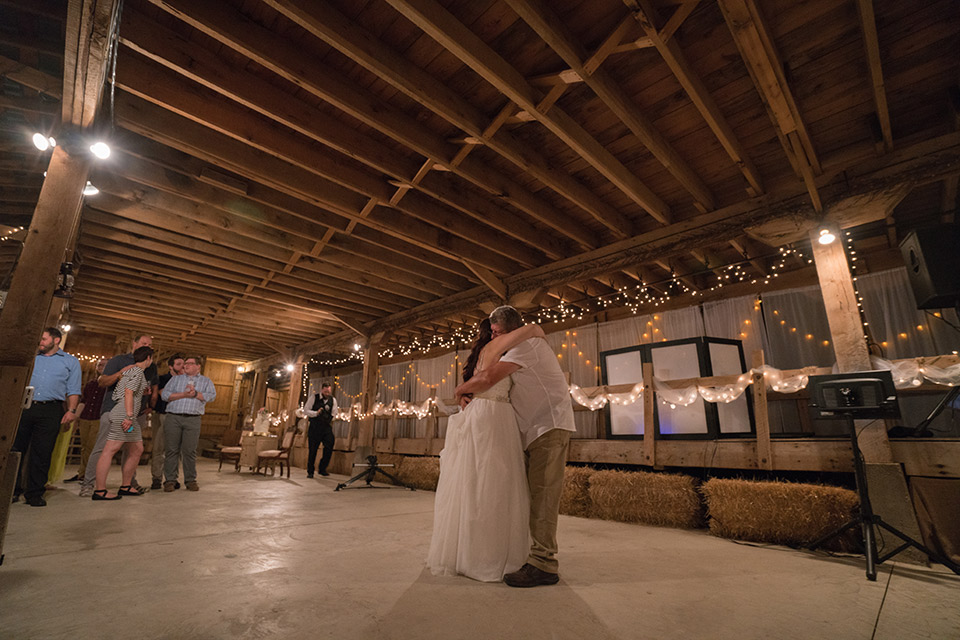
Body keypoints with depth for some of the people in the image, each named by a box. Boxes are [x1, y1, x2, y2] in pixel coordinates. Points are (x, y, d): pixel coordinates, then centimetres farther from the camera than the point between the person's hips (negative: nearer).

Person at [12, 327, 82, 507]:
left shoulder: (71, 362, 10)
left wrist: (71, 410, -5)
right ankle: (12, 490, 16)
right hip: (24, 407, 3)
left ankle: (34, 493, 8)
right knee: (16, 449, 3)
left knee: (42, 454, 0)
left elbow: (73, 390, 5)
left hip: (50, 411, -3)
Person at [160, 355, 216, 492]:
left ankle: (190, 480, 6)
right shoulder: (175, 379, 20)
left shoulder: (206, 381, 16)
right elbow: (165, 395, 6)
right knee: (172, 449, -1)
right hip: (173, 417, 1)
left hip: (193, 420, -1)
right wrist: (183, 394, -6)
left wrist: (195, 393, -9)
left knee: (190, 450, -3)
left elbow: (211, 396, 1)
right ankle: (170, 481, 7)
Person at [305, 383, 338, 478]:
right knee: (312, 450, 3)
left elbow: (334, 415, 9)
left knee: (329, 446, -8)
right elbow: (305, 410, -3)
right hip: (314, 427, -2)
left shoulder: (333, 400, 5)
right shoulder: (314, 397, -2)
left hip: (326, 427, 2)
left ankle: (322, 469, 10)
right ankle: (310, 472, 19)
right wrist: (316, 413, -17)